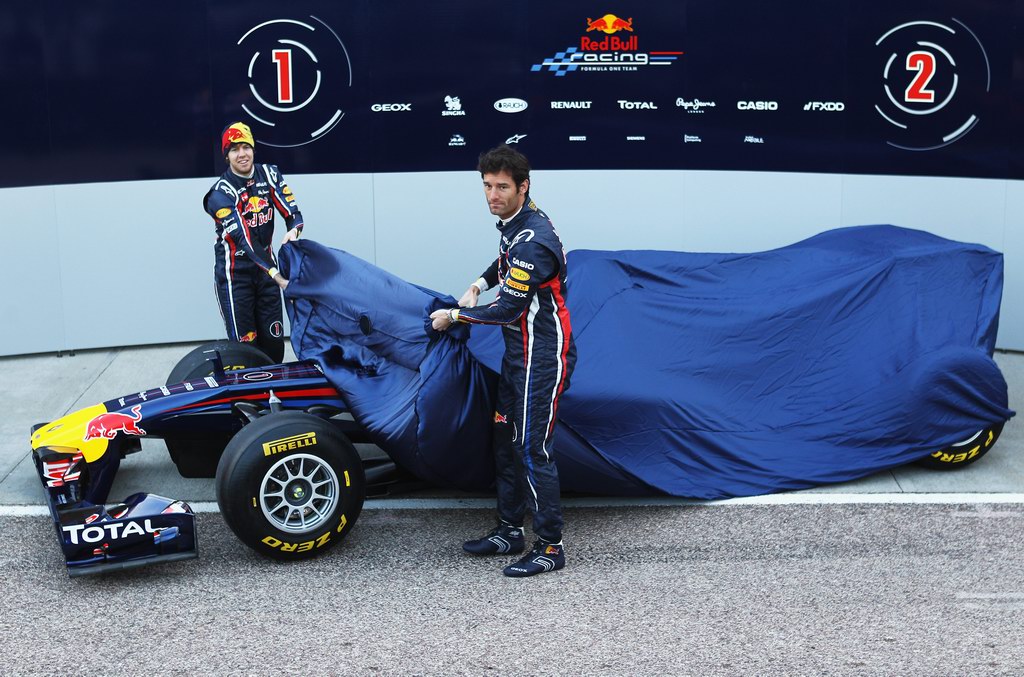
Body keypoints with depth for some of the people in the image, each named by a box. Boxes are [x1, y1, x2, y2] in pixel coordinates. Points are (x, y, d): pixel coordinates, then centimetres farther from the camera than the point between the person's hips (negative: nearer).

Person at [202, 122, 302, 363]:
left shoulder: (269, 175, 1)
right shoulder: (220, 193, -15)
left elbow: (292, 212, -6)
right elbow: (244, 239, -25)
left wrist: (294, 230, -31)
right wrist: (276, 274, -36)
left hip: (266, 267, 5)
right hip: (235, 273, -4)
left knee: (274, 339, 4)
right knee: (244, 344, -5)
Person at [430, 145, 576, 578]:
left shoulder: (533, 240, -25)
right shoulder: (514, 221, 5)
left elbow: (508, 310, -22)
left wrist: (455, 316, -10)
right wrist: (479, 285, 12)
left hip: (543, 357, -10)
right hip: (519, 351, 10)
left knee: (533, 448, -8)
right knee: (505, 439, 15)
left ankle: (550, 547, 1)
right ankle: (509, 531, 26)